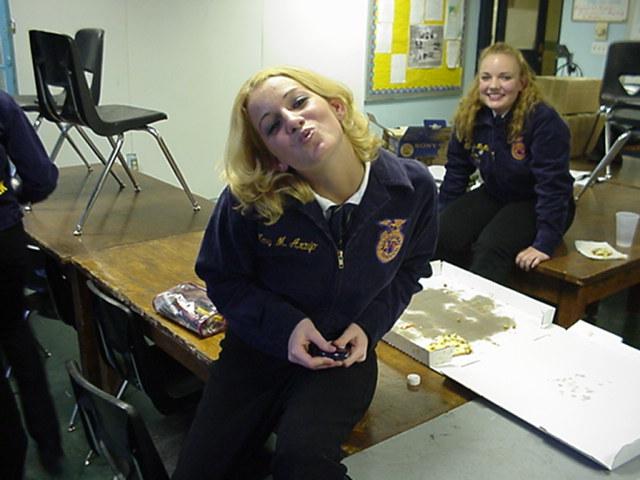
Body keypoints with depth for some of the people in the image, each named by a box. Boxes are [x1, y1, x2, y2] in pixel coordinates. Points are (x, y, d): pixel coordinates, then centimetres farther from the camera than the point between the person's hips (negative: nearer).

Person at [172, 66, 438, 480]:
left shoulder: (412, 186, -14)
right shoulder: (248, 198, -22)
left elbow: (410, 267, 4)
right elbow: (222, 278, -5)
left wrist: (369, 325, -11)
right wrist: (285, 324, -20)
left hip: (346, 353, 0)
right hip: (260, 348, 1)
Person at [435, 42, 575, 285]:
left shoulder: (544, 120, -25)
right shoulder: (469, 116, -7)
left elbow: (553, 186, -25)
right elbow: (456, 172, 2)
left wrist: (545, 243, -28)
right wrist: (440, 220, 1)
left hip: (535, 203, -5)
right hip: (493, 195, 5)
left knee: (490, 248, -30)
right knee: (442, 235, -17)